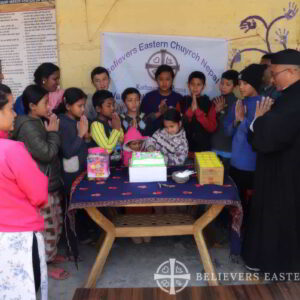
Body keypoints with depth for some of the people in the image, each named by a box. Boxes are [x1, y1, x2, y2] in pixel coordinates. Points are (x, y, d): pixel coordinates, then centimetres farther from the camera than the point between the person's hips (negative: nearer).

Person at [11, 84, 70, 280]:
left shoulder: (39, 122, 10)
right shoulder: (28, 127, -20)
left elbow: (55, 151, 18)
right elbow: (47, 153, -23)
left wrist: (52, 130, 5)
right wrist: (54, 132, -13)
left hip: (52, 182, 10)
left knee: (57, 222, 20)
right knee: (48, 226, 1)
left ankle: (50, 254, 38)